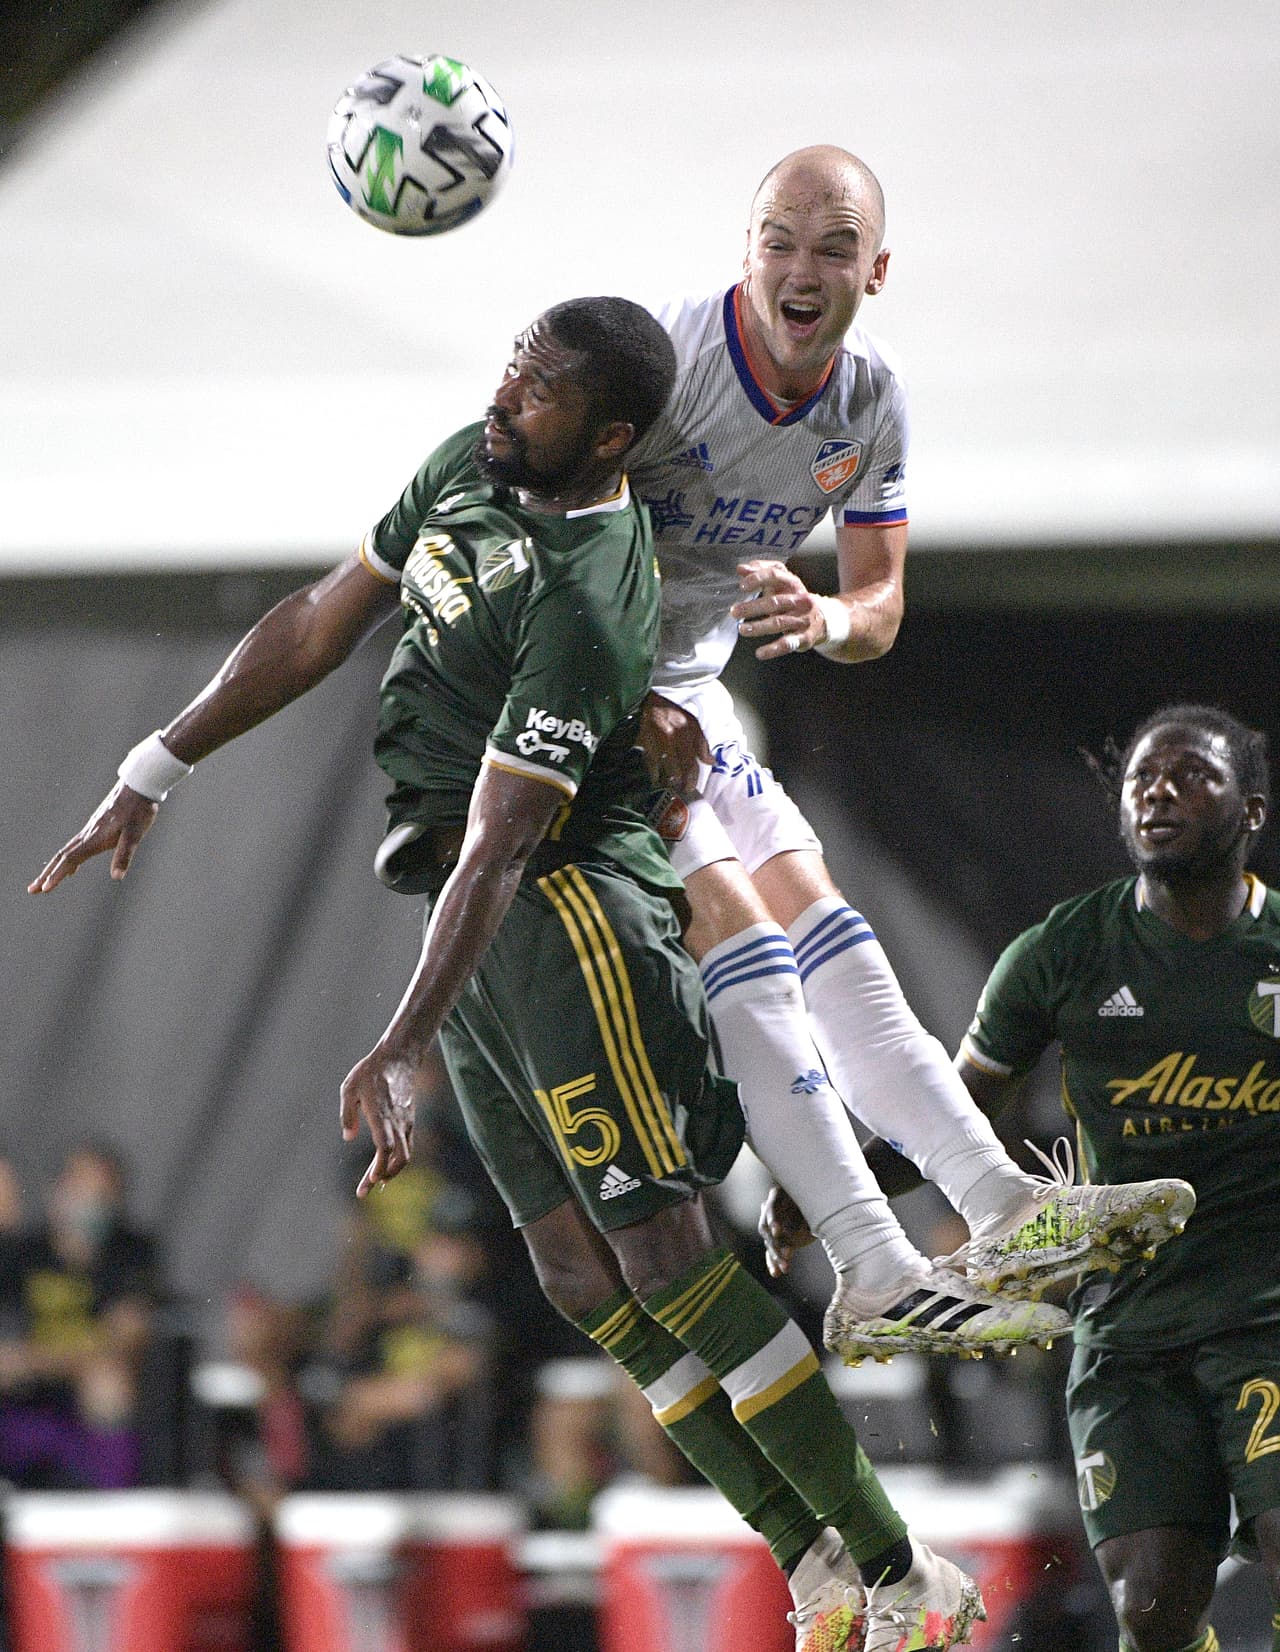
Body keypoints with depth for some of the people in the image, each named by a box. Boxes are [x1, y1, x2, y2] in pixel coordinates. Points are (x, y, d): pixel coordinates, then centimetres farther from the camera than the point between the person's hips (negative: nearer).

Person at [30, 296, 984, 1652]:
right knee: (579, 1273, 3)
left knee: (663, 1253, -13)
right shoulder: (470, 468, 6)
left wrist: (398, 1054, -27)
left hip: (566, 910, -9)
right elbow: (322, 624, 16)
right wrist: (156, 770, 16)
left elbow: (496, 848, -25)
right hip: (472, 926, 9)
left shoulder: (588, 605, -22)